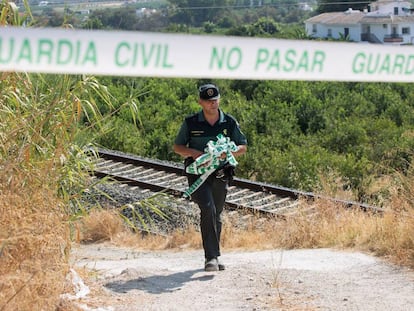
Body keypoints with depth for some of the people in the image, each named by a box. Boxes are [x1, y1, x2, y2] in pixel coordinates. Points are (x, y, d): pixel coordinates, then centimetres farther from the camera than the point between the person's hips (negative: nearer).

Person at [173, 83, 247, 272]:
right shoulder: (191, 123, -1)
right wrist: (193, 153, -14)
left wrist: (228, 152, -13)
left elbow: (243, 147, 9)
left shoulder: (229, 123, 4)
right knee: (208, 210, -20)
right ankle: (211, 257, -21)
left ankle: (213, 257, 23)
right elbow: (177, 147, 6)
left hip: (220, 175, 3)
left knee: (216, 215, 11)